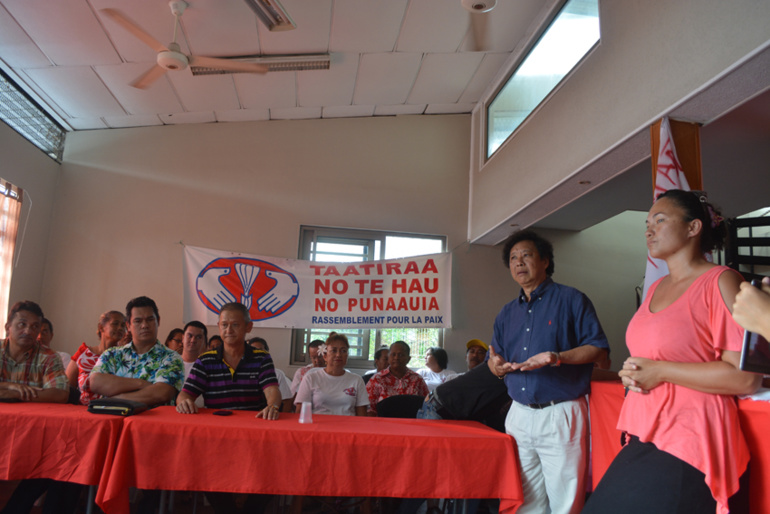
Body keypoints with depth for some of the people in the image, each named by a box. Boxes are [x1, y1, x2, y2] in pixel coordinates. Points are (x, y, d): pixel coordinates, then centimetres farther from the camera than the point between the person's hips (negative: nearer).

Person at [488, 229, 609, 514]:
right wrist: (497, 364, -8)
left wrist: (557, 358, -22)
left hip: (561, 415, -5)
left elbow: (598, 348, -7)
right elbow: (494, 360, 17)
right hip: (519, 414, 6)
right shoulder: (507, 313, 16)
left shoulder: (571, 299, -2)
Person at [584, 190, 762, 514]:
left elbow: (746, 377, -17)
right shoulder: (656, 288, 15)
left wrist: (661, 371, -15)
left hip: (686, 450, -7)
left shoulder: (720, 282, -9)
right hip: (646, 439, 7)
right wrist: (631, 374, 6)